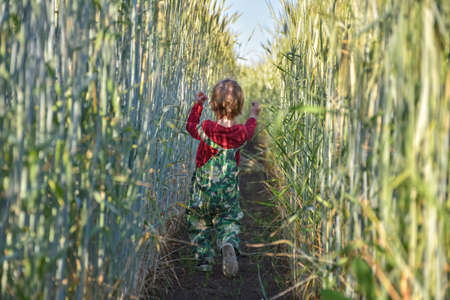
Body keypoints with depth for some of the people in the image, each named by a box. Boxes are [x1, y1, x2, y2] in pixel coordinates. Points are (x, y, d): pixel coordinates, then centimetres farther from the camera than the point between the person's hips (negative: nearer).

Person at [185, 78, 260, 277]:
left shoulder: (206, 129, -15)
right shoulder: (240, 133, -10)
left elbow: (191, 126, 8)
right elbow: (248, 132, 17)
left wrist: (198, 105, 19)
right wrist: (253, 116, 35)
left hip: (202, 188, -1)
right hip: (228, 189, 1)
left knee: (199, 223, 17)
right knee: (229, 221, 9)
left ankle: (204, 258, 18)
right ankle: (229, 245, -22)